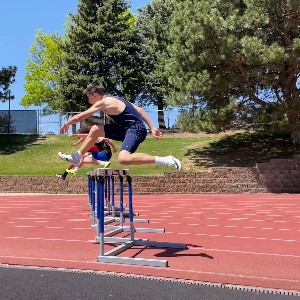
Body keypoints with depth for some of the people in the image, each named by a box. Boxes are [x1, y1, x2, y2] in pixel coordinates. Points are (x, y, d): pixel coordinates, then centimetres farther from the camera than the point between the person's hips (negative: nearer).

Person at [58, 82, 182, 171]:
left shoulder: (103, 103, -12)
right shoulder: (112, 99, 16)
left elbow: (78, 117, -6)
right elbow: (139, 110, 15)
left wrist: (66, 125, 14)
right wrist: (152, 128, 13)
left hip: (136, 129, -10)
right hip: (126, 128, 10)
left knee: (123, 158, -31)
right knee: (95, 129, 13)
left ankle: (165, 160, -25)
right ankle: (76, 158, 27)